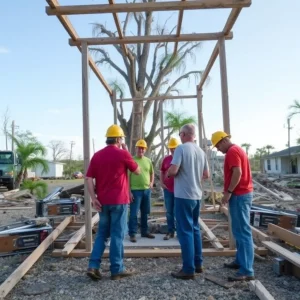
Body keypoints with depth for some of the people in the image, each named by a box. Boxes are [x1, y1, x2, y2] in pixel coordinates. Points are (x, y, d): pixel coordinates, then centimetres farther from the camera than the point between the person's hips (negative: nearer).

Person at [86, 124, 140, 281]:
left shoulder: (97, 155, 6)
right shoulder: (123, 154, -8)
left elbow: (89, 178, 1)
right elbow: (137, 171, 5)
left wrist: (94, 198, 0)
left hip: (103, 201, 5)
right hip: (119, 201, -5)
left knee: (102, 234, 16)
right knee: (117, 235, 4)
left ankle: (93, 266, 10)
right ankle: (117, 270, 13)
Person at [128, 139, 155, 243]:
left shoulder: (148, 161, 9)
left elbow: (152, 173, 23)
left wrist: (152, 182, 5)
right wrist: (129, 191, -13)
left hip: (147, 190, 5)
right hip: (135, 190, -5)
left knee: (145, 213, 14)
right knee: (134, 213, -2)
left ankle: (144, 231, 26)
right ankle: (132, 233, 7)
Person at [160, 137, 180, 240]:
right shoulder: (166, 159, 8)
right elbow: (162, 172, 17)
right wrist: (161, 183, 5)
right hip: (168, 189, 4)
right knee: (169, 212, 9)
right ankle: (170, 232, 18)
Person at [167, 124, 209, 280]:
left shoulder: (181, 148, -13)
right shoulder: (201, 151, 8)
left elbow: (173, 170, -21)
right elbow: (206, 175, 12)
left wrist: (167, 174, 0)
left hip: (184, 195, -7)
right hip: (196, 195, 7)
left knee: (185, 231, -1)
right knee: (195, 228, 17)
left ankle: (188, 269, 4)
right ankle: (198, 264, 26)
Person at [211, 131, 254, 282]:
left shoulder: (232, 151, -12)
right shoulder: (237, 149, 20)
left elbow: (237, 173, -23)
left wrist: (228, 192, -19)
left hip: (239, 195, -11)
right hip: (242, 193, 11)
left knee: (242, 232, -9)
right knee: (239, 231, 16)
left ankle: (247, 271, -6)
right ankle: (240, 261, 25)